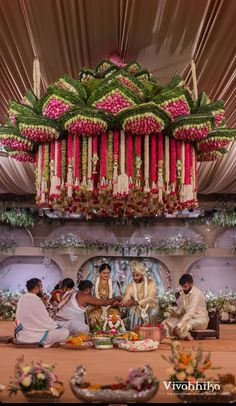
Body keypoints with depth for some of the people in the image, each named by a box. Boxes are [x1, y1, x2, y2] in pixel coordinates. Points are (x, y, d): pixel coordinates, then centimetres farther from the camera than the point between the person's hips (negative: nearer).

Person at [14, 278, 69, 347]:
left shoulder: (23, 298, 11)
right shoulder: (35, 300, -17)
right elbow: (46, 320, -12)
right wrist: (57, 327, 5)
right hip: (33, 337, -10)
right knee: (65, 332, -10)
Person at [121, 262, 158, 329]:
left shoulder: (151, 283, -5)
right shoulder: (130, 286, 5)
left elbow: (150, 298, -17)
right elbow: (126, 299, -7)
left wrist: (135, 303, -29)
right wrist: (120, 303, -30)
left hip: (150, 309, -3)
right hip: (136, 310, 3)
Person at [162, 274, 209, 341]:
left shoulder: (196, 294, -23)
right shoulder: (183, 293, 3)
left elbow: (190, 312, -33)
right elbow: (182, 308, 14)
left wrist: (178, 325, -40)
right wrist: (176, 313, -10)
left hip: (200, 319, -8)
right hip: (189, 317, 8)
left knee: (182, 326, -35)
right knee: (168, 322, -10)